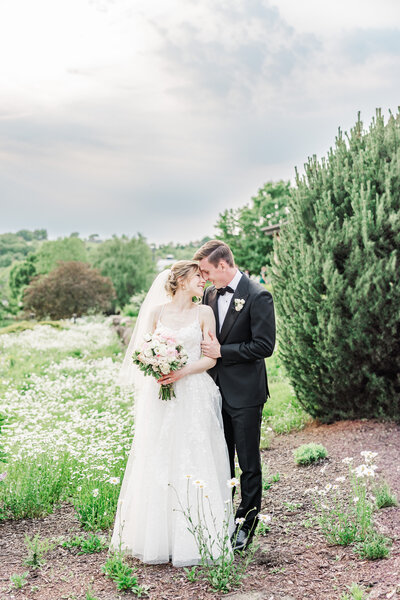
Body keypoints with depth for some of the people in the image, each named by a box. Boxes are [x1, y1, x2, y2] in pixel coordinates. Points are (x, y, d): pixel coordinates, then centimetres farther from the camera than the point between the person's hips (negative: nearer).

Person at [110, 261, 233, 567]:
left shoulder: (204, 313, 6)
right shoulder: (157, 312, 8)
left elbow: (211, 358, 0)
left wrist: (182, 372, -15)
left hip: (193, 398, -1)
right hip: (159, 398, 1)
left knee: (193, 463, -2)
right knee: (157, 464, 1)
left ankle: (191, 540, 6)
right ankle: (157, 538, 11)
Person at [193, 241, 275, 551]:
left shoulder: (258, 296, -13)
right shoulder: (210, 294, 8)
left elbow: (264, 346, -18)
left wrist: (221, 352, -17)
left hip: (245, 393, -6)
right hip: (217, 390, 7)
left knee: (248, 463, 5)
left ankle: (247, 525, 19)